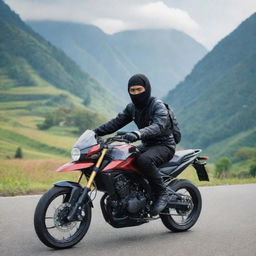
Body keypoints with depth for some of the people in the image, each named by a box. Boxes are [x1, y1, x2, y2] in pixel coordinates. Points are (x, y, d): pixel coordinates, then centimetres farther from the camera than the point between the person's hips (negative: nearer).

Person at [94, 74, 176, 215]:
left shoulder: (158, 105, -16)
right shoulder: (132, 107, 8)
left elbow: (158, 126, -33)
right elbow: (117, 122, 10)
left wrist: (137, 134, -50)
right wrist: (96, 132, -4)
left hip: (165, 145, -8)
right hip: (147, 145, 8)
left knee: (143, 160, -37)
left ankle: (162, 194, -22)